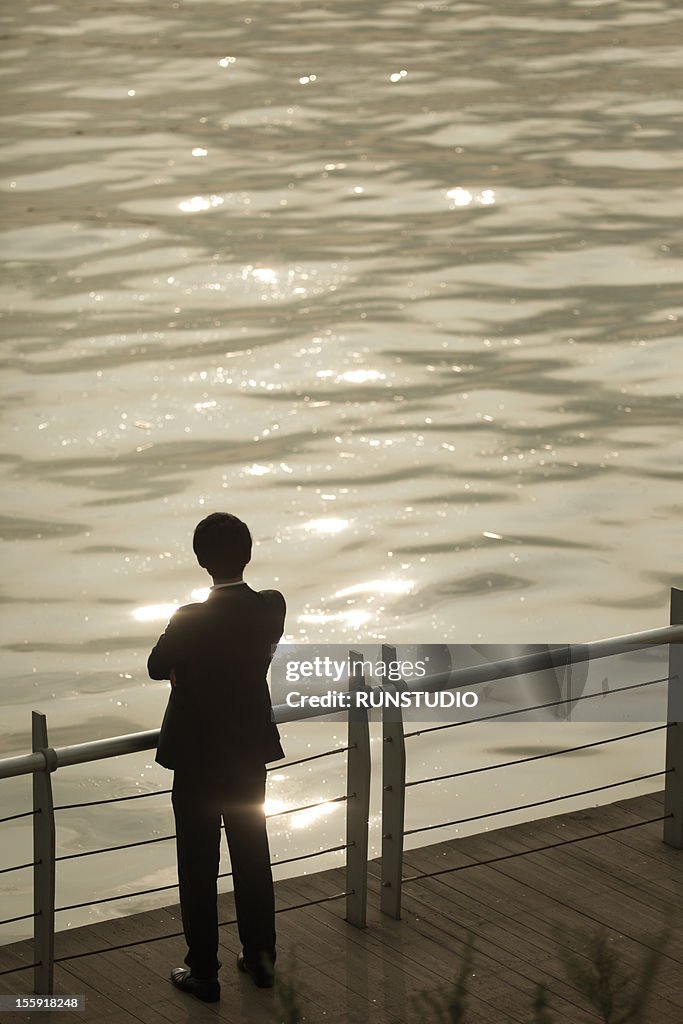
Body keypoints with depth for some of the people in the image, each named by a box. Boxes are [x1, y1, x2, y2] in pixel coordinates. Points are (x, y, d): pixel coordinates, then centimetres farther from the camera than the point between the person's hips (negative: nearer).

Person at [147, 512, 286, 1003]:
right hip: (251, 753, 4)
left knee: (199, 869, 8)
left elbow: (157, 668, -7)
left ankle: (204, 972, 15)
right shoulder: (272, 608, -13)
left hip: (198, 760, -4)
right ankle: (261, 957, 29)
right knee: (253, 858, 19)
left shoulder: (190, 620, -25)